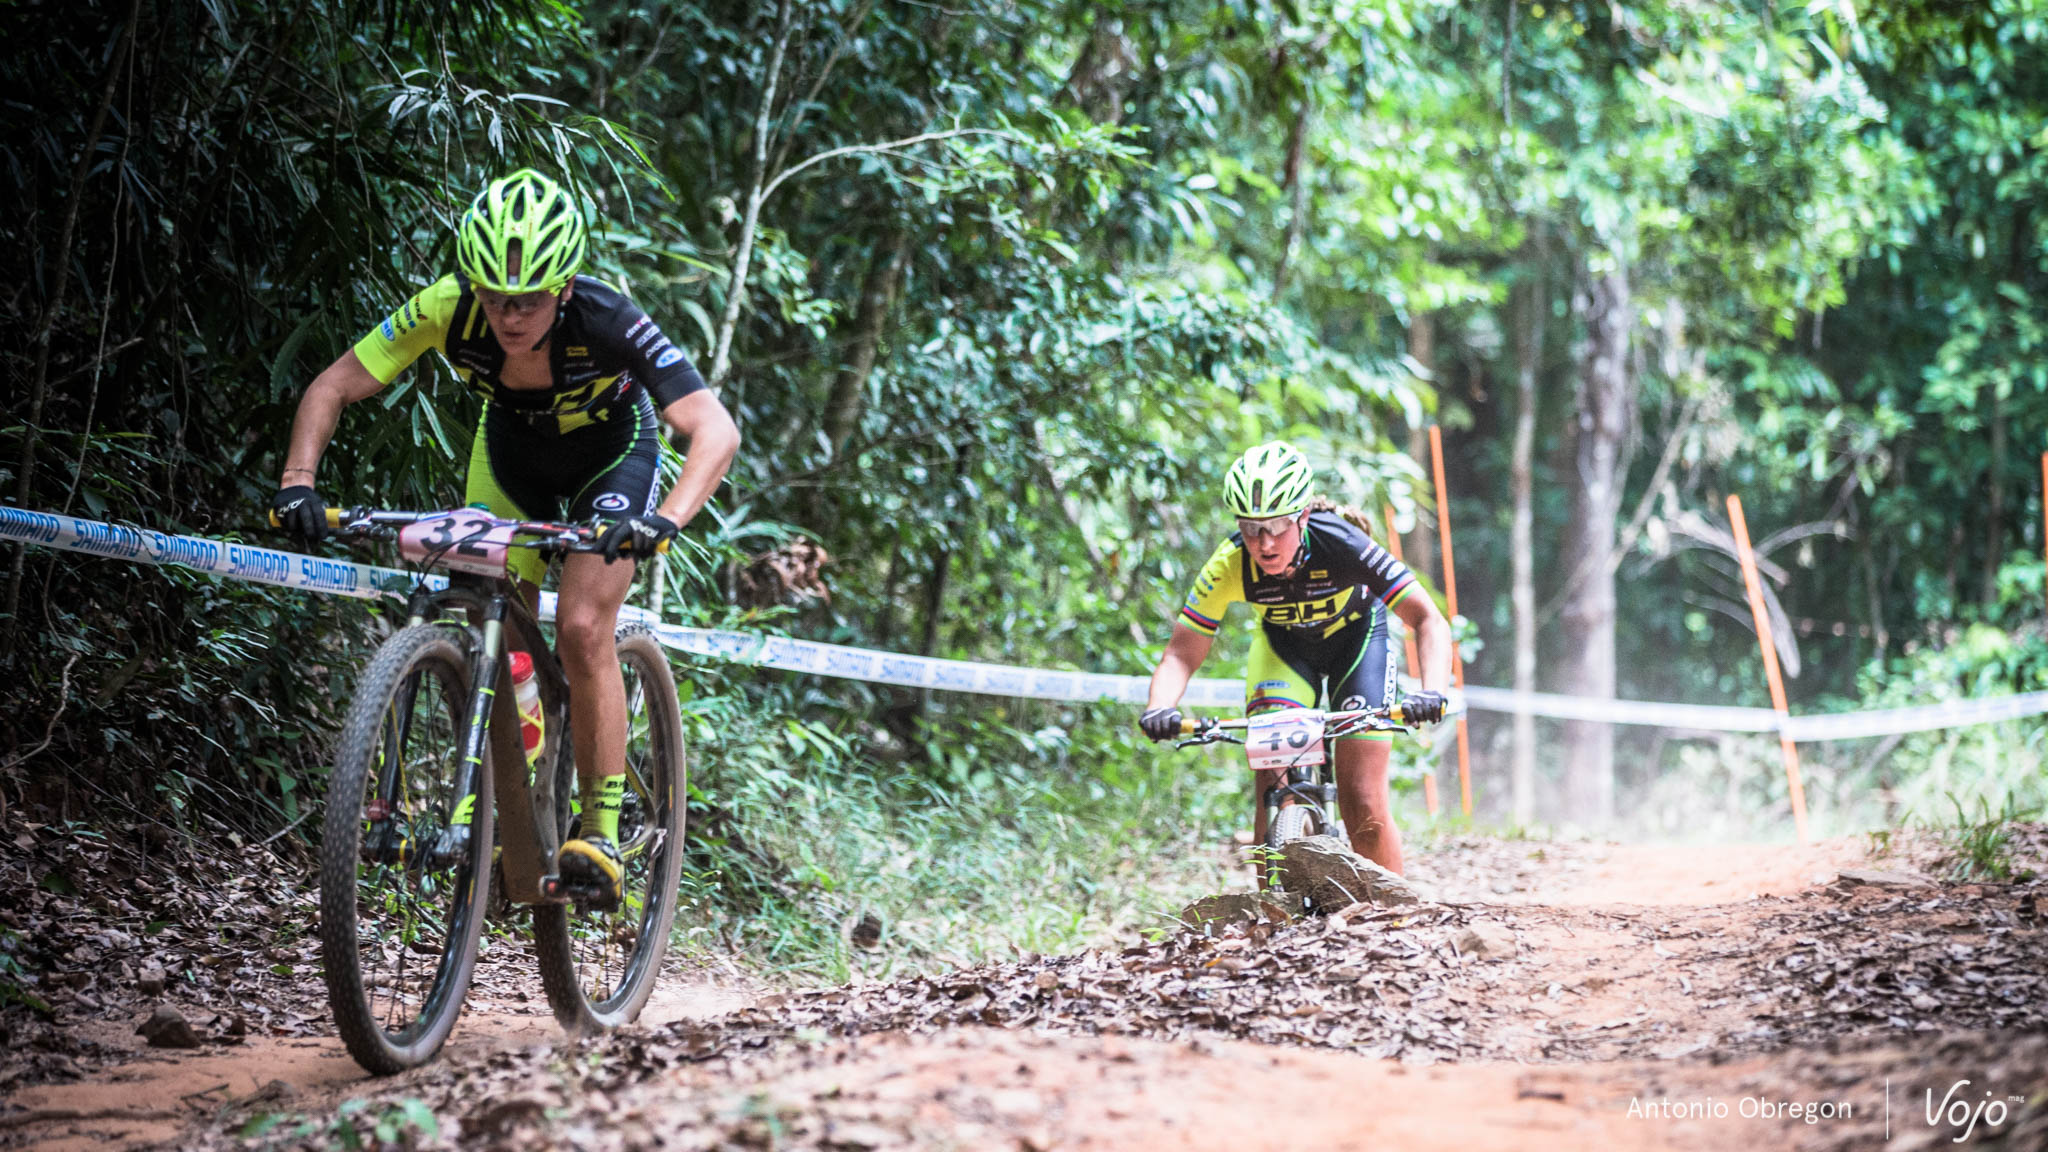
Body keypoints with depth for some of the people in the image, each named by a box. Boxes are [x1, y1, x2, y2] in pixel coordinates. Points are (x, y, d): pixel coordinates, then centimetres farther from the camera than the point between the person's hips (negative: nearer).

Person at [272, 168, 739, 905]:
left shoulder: (607, 323, -39)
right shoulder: (449, 309, -32)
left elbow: (715, 430, -43)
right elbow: (332, 388, -23)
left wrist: (666, 519, -59)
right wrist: (297, 483, -39)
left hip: (609, 450, -3)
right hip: (510, 449, 3)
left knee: (582, 631, -18)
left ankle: (601, 834, -7)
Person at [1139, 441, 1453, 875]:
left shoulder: (1342, 544, -36)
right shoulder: (1229, 566, -31)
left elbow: (1429, 621, -36)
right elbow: (1183, 653, -25)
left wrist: (1433, 693, -53)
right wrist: (1158, 709, -46)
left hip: (1355, 636, -2)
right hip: (1283, 645, 2)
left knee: (1362, 801, -10)